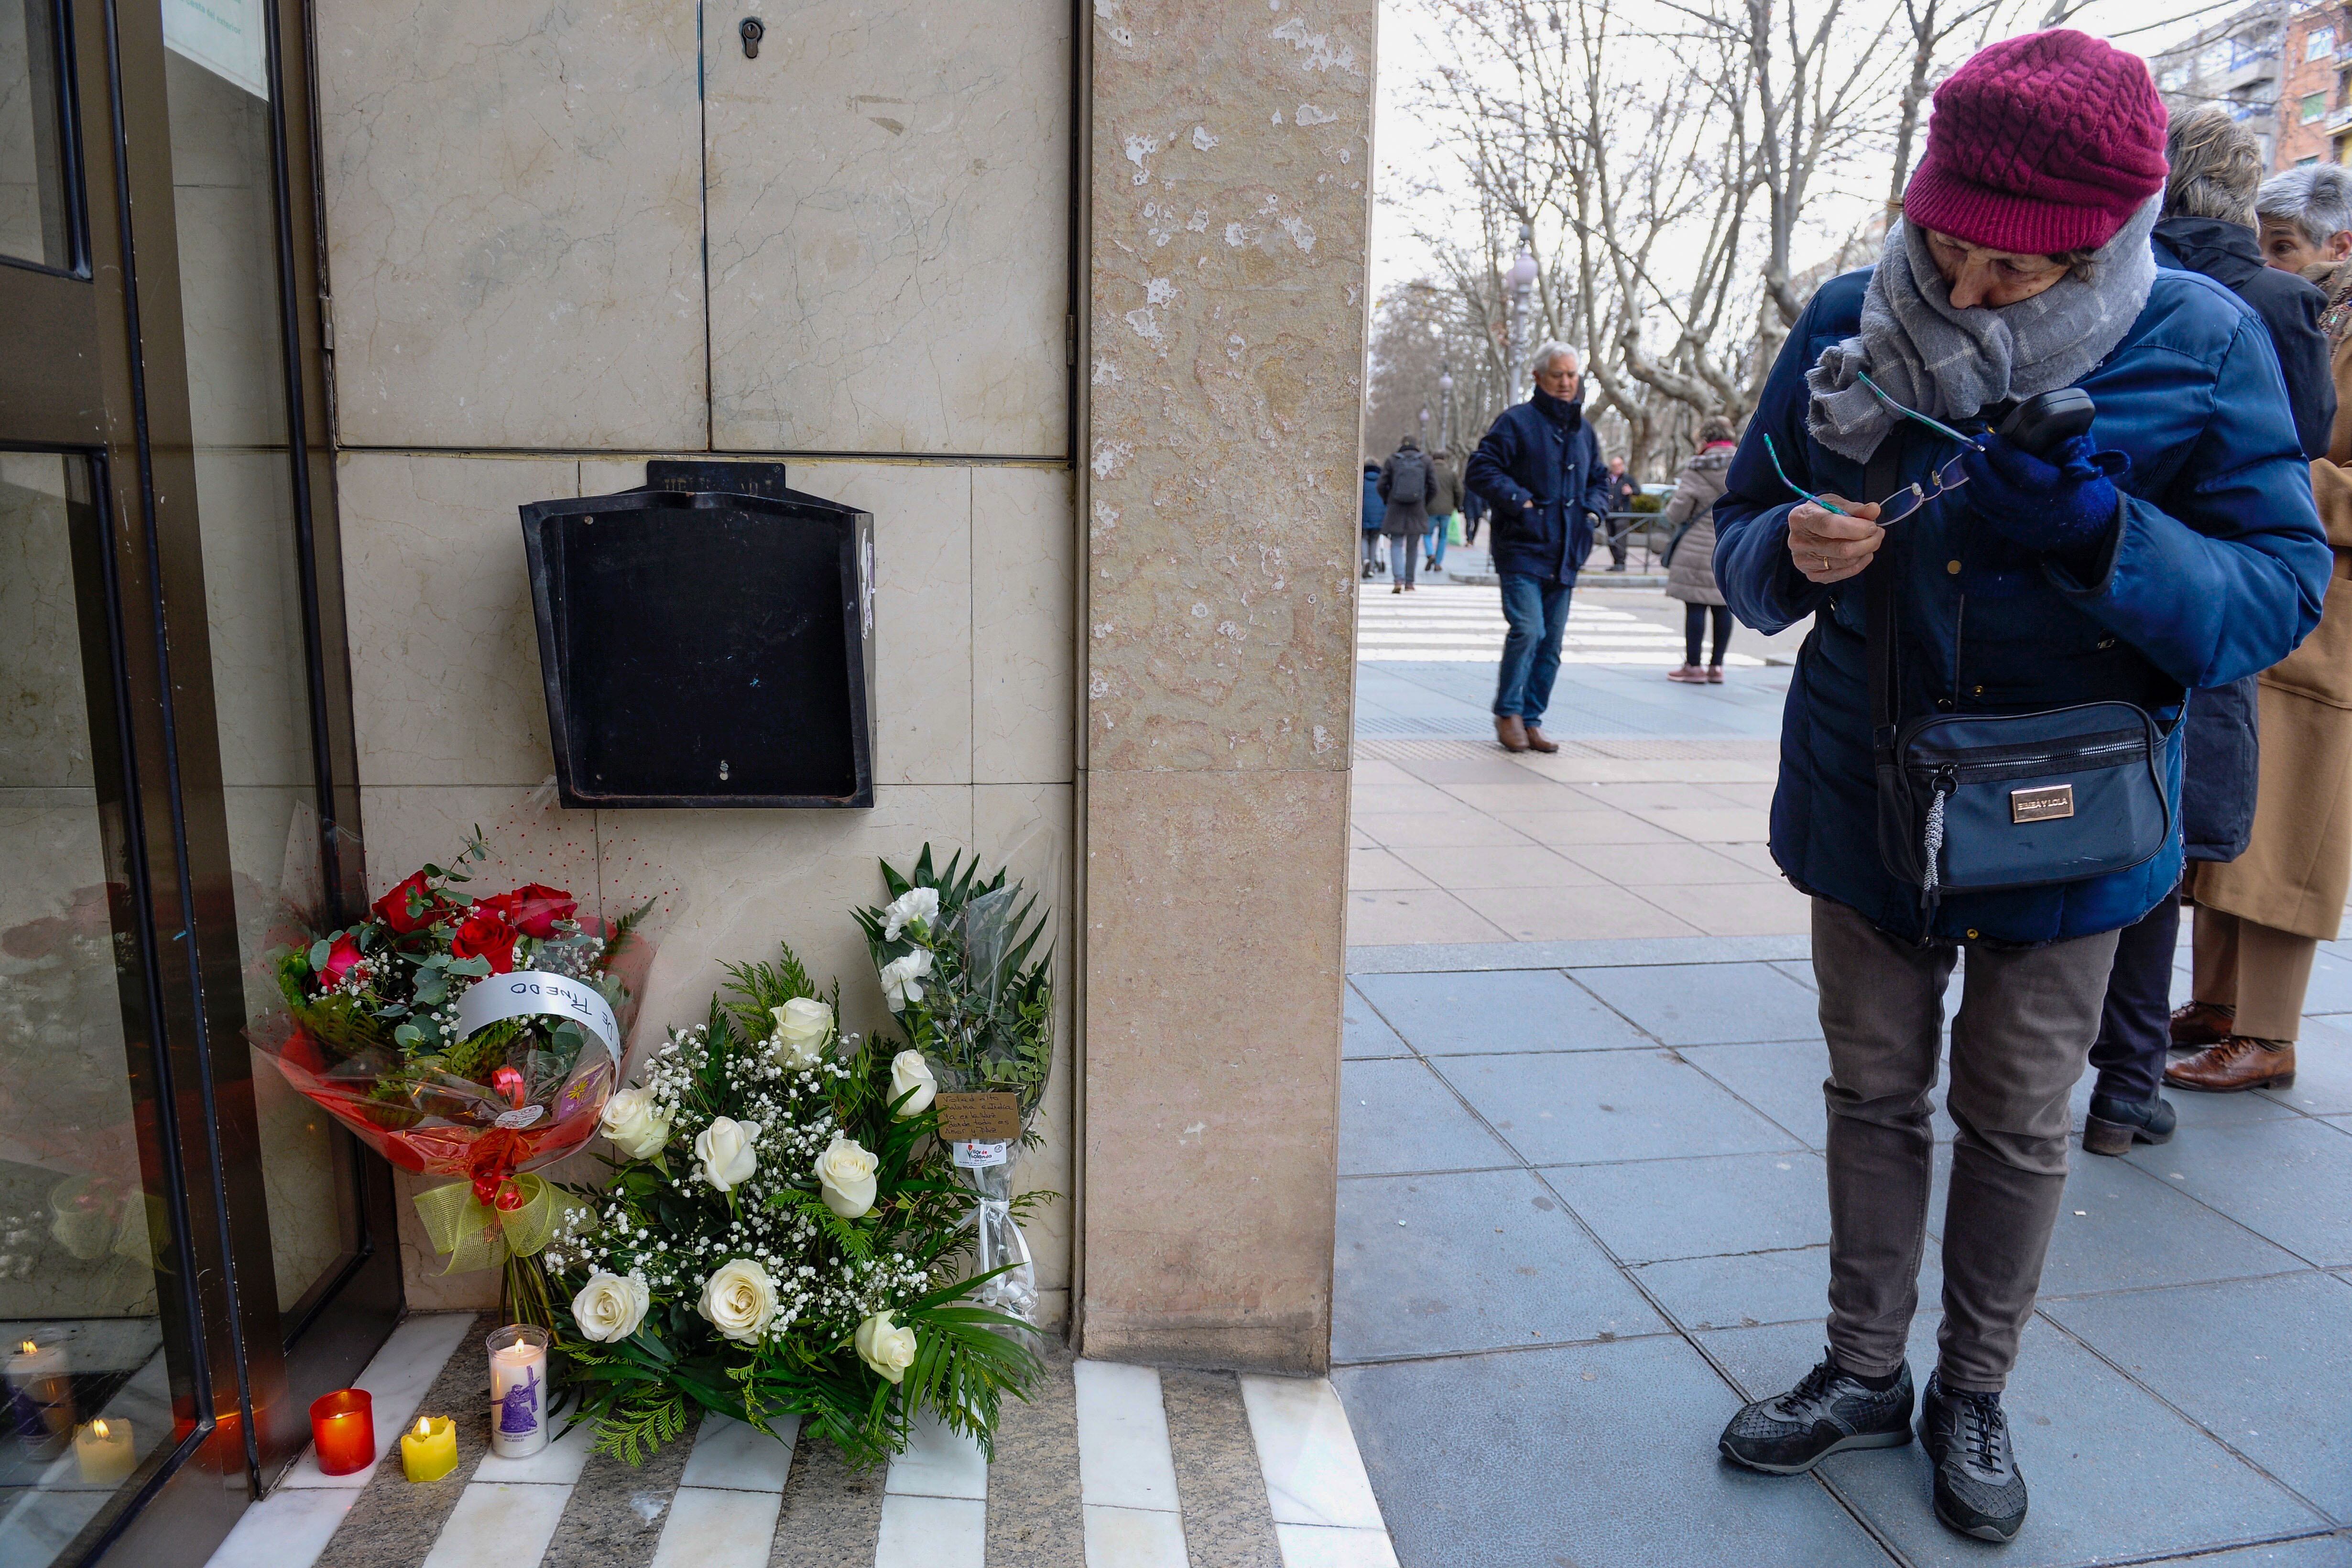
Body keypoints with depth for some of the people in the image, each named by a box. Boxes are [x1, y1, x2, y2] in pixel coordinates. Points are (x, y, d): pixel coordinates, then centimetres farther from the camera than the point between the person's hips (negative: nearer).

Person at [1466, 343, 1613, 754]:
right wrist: (1520, 501, -17)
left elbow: (1599, 479, 29)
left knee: (1551, 642, 6)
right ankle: (1508, 713, -1)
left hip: (1564, 556, 6)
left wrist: (1594, 509, 10)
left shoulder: (1583, 429, 17)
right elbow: (1482, 469, -9)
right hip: (1522, 550, -6)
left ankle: (1531, 720, 16)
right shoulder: (1517, 421, -3)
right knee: (1527, 630, -18)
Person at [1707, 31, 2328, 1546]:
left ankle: (1974, 1396, 34)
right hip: (1867, 796, 2)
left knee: (2018, 1122, 12)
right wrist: (1795, 553, -25)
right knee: (1875, 1092, 14)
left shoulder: (2201, 348, -13)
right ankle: (1865, 1370, 34)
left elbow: (2281, 593, -13)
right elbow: (1743, 542, -1)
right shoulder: (1849, 327, -8)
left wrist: (2108, 540, -32)